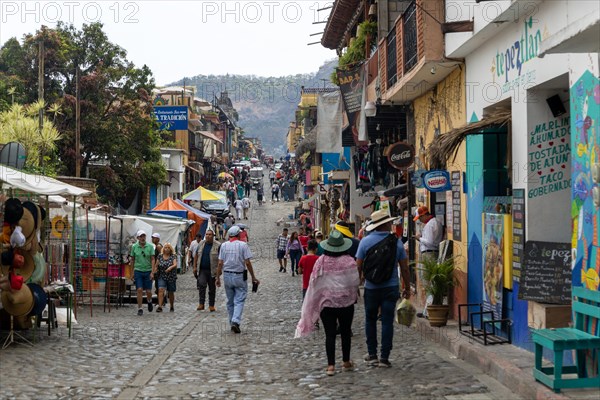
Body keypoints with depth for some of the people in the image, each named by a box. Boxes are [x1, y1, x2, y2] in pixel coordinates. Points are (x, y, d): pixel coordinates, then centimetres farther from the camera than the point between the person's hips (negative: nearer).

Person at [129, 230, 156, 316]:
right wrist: (132, 272, 8)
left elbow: (152, 260, -2)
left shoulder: (150, 246, 0)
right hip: (138, 271, 0)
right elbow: (132, 260, 9)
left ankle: (149, 301, 35)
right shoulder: (134, 247, 2)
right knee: (139, 290, -7)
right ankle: (140, 309, 1)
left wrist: (152, 272, -9)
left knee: (148, 291, 3)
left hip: (148, 271, 0)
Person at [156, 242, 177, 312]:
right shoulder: (160, 257, 5)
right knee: (161, 290, -18)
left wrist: (170, 267, -36)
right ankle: (160, 306, -22)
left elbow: (175, 265, -16)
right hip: (162, 277, 1)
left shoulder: (173, 256, -3)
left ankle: (171, 306, 29)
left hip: (171, 277, -1)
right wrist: (155, 270, -5)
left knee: (171, 293, 10)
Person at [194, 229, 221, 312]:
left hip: (212, 270, -2)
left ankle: (211, 305, 15)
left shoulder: (218, 245, -4)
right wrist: (195, 267, 11)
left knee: (212, 288, 6)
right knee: (201, 285, -15)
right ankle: (201, 304, -13)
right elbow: (197, 256, 15)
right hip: (202, 270, 2)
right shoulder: (201, 244, 9)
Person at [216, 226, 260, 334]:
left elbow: (220, 263, 1)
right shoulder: (243, 245, -7)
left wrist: (218, 277, 8)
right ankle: (236, 321, -18)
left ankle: (232, 323, 18)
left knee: (230, 301, 14)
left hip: (227, 276, 3)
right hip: (240, 276, -3)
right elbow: (247, 262, -9)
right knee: (239, 300, -1)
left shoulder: (224, 245, 2)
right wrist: (253, 277, -3)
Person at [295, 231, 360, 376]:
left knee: (330, 334, 2)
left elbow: (314, 282, -4)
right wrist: (354, 296, 15)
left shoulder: (321, 261, -8)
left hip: (327, 303, 0)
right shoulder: (349, 261, -10)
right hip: (346, 303, 0)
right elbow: (355, 281, -5)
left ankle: (331, 365, -2)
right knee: (346, 332, 15)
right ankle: (346, 362, 25)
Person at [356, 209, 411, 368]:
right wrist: (407, 288, 8)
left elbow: (358, 266, -4)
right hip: (391, 287, 0)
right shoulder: (396, 242, -4)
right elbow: (404, 268, -2)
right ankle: (384, 358, 3)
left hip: (371, 288, 0)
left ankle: (372, 355, 16)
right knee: (387, 322, 3)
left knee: (370, 321, 14)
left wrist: (359, 279, 14)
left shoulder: (365, 241, -6)